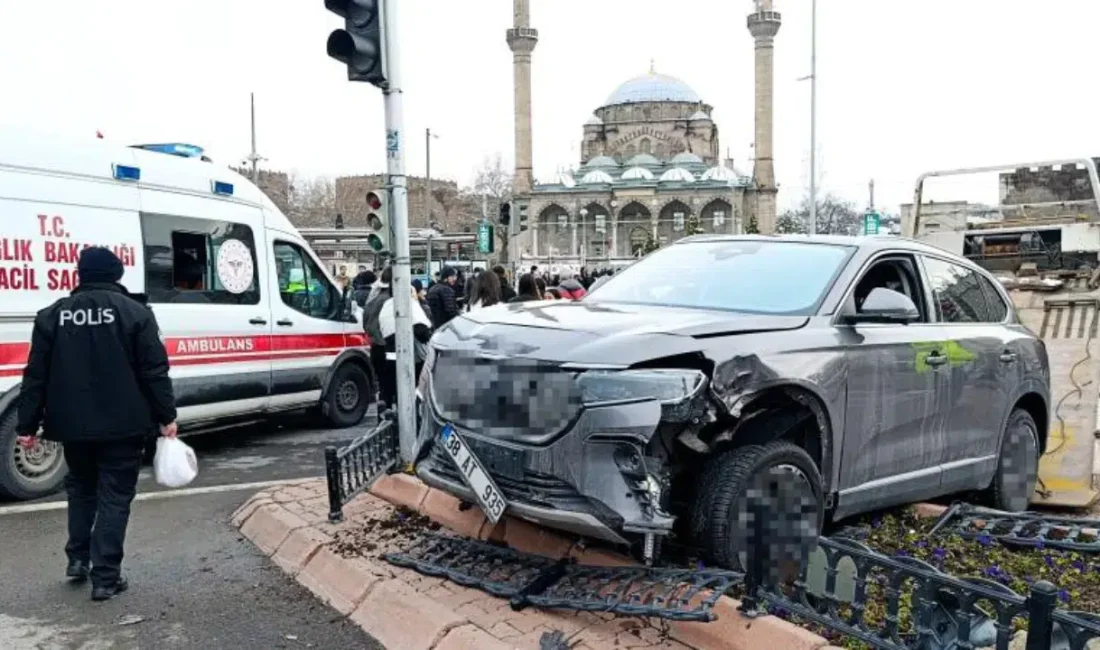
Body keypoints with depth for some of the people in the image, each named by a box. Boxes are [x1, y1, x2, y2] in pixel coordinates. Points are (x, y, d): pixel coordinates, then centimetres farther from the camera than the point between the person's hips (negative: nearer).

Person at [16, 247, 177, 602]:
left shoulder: (53, 315, 5)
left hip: (73, 424, 3)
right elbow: (154, 371, -9)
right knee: (114, 496, 3)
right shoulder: (135, 312, -5)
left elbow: (36, 375, 5)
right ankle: (106, 576, 3)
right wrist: (166, 416, -3)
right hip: (122, 424, -3)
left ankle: (78, 558, 26)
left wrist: (27, 425, 9)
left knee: (80, 488, 24)